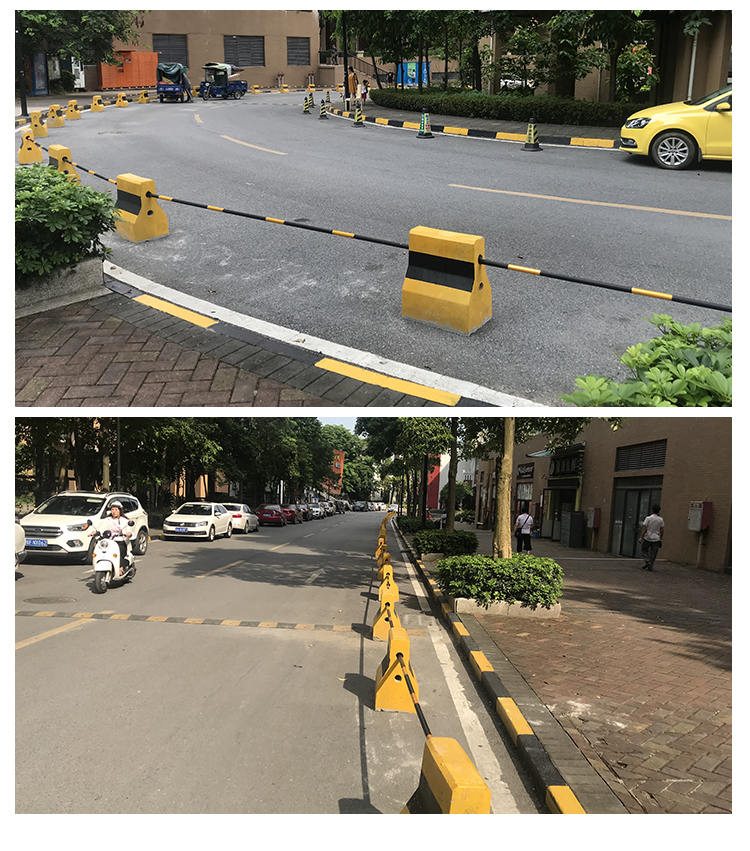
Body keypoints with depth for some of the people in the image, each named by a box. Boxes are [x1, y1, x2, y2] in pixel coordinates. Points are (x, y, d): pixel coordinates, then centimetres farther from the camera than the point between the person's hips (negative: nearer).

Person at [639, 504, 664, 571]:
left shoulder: (648, 518, -9)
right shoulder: (661, 520, 0)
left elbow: (644, 529, -11)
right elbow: (662, 531, 5)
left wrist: (641, 537, -6)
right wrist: (660, 539, 16)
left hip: (647, 538, -3)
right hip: (656, 539, 3)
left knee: (643, 550, 17)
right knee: (653, 554, 9)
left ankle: (647, 561, -2)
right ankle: (650, 567, 11)